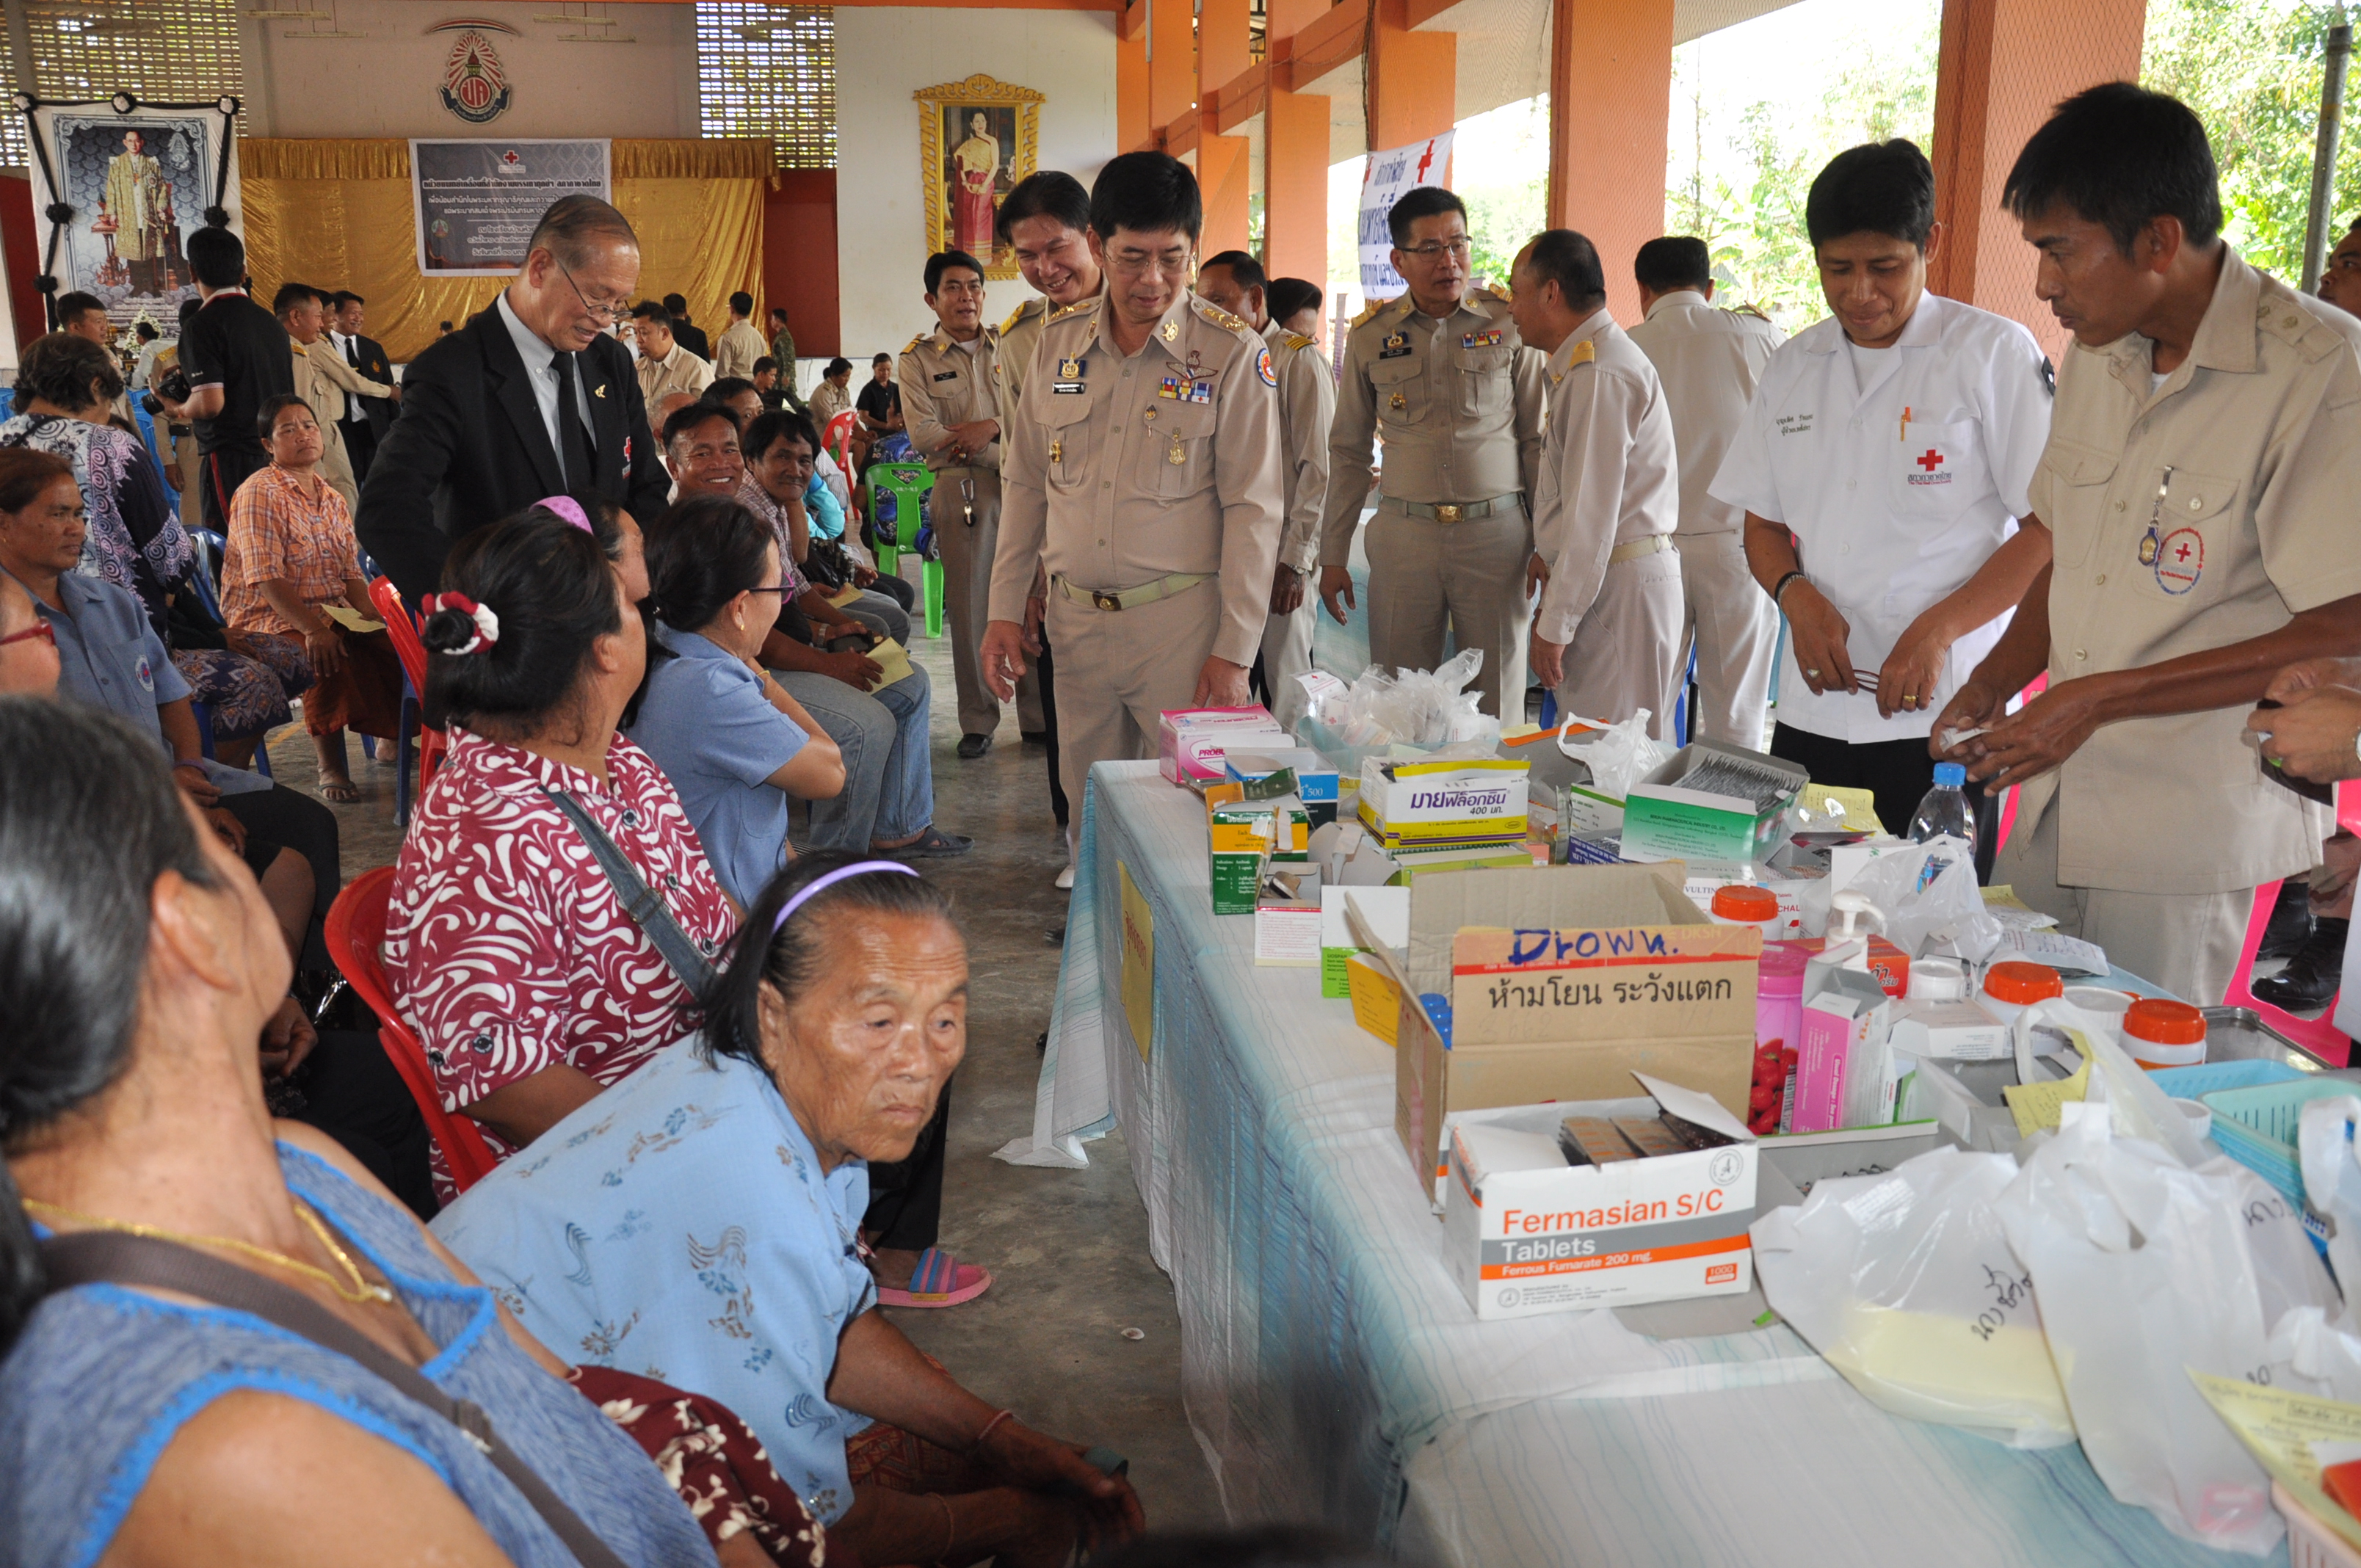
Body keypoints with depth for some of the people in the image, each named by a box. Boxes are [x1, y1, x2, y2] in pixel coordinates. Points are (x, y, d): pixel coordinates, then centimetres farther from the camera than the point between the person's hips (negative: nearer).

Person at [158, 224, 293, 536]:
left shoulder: (201, 326, -9)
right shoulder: (271, 322, 12)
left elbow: (210, 404, -18)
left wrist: (177, 410, 4)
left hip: (231, 460, -7)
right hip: (278, 456, 7)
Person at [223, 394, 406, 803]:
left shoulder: (332, 499, 15)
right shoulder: (259, 494, -8)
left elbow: (351, 572, 12)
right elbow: (266, 579, -18)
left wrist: (373, 617, -8)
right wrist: (313, 630, -28)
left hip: (334, 615, 7)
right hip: (270, 619, -7)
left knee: (395, 644, -18)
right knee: (331, 659, -34)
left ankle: (393, 737, -1)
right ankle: (331, 767, -21)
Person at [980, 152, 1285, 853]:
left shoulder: (1233, 353, -6)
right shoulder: (1058, 342, 7)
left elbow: (1253, 510, -7)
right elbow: (1026, 485, 14)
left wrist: (1234, 651, -11)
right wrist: (1006, 610, 9)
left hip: (1181, 620, -4)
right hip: (1075, 618, 4)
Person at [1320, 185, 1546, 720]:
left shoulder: (1509, 324, 2)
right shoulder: (1370, 335, 7)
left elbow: (1537, 439, 6)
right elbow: (1349, 450, 12)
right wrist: (1333, 555, 10)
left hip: (1495, 531, -1)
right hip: (1403, 533, 1)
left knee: (1497, 704, 4)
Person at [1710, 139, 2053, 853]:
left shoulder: (1993, 353, -1)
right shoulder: (1793, 367, 13)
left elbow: (2052, 527, -4)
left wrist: (1938, 630, -16)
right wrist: (1798, 596, -5)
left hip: (1940, 719, -4)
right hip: (1810, 714, 4)